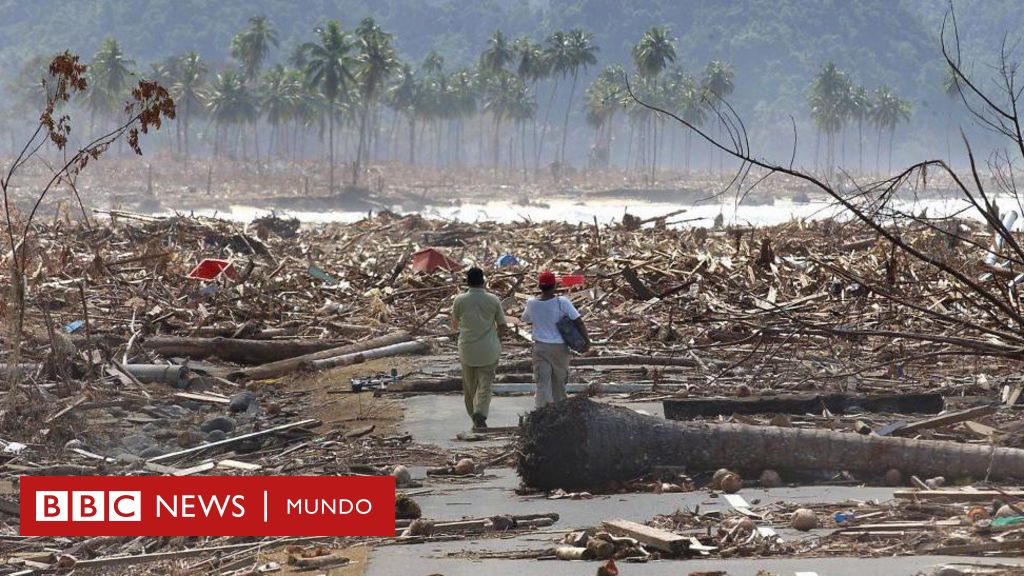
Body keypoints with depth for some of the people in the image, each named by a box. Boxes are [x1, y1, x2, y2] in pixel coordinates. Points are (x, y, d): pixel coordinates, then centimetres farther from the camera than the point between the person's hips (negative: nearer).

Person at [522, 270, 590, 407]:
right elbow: (579, 321, -14)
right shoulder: (562, 302, -14)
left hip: (540, 346, 0)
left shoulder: (531, 303, -7)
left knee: (542, 382, 0)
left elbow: (526, 320, 12)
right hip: (560, 347, 0)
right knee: (559, 381, 16)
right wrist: (587, 340, -4)